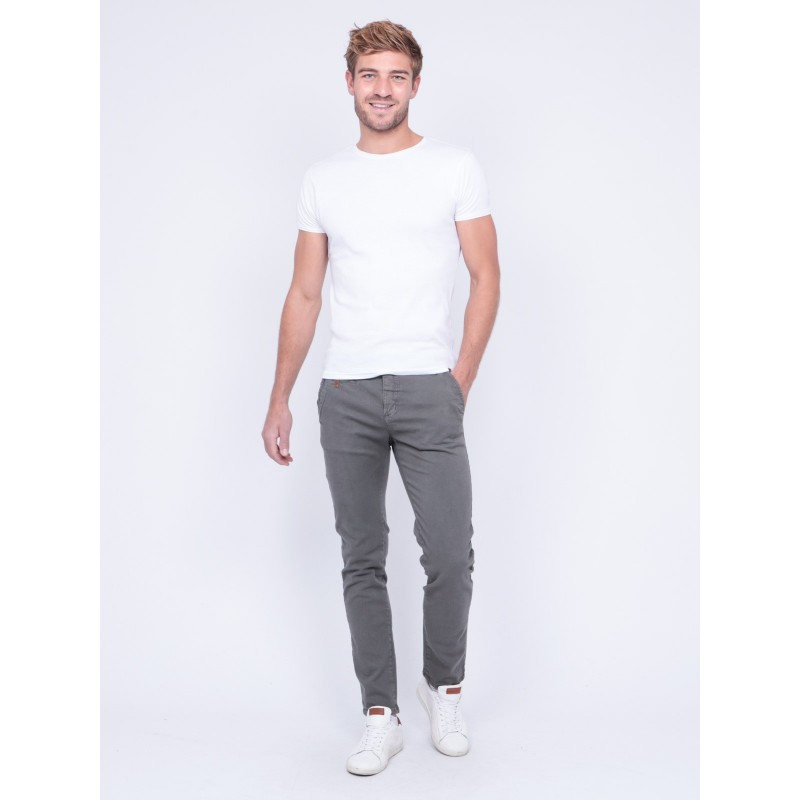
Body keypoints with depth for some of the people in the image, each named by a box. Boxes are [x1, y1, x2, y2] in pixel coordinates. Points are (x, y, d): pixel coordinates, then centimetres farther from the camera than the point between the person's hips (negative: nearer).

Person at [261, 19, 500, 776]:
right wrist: (279, 399, 8)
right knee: (362, 562, 7)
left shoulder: (455, 167, 2)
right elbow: (305, 295, 11)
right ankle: (380, 715, 19)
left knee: (449, 557, -4)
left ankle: (443, 685, 23)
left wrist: (461, 380, -6)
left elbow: (485, 277, 1)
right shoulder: (322, 179, 10)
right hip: (345, 395, 3)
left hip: (428, 390, -2)